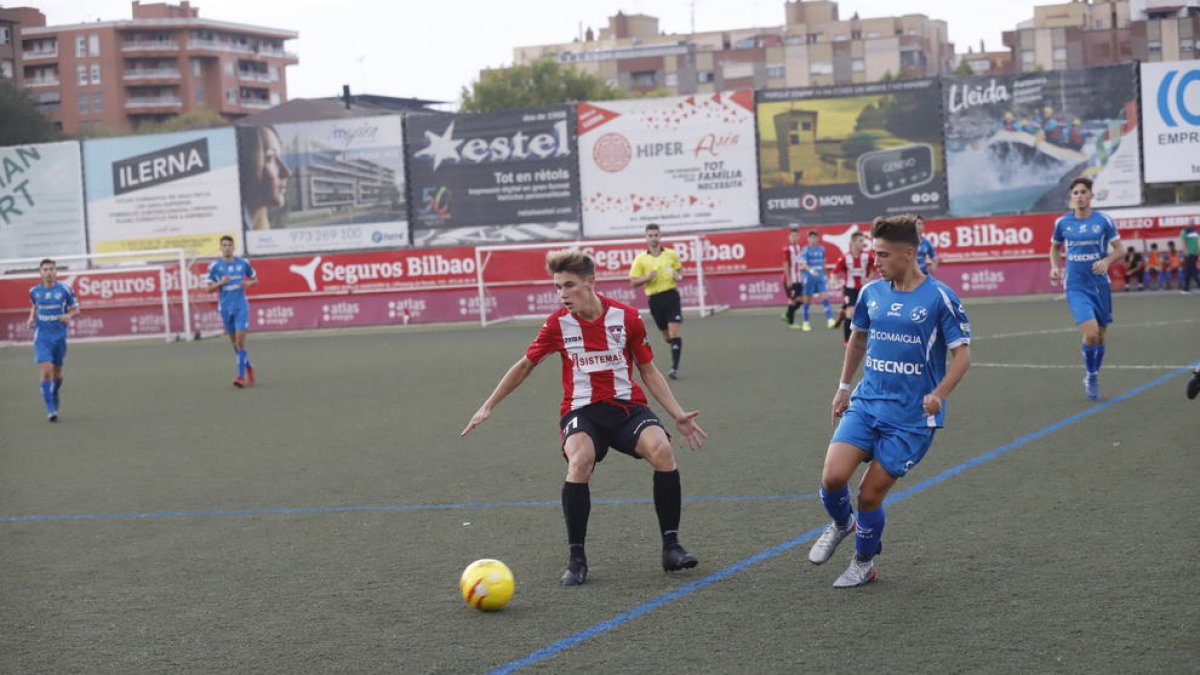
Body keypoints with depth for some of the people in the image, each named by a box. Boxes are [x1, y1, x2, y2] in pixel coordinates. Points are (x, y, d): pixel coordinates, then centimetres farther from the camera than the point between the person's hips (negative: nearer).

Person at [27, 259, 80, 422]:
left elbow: (76, 309, 4)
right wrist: (31, 318, 2)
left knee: (57, 373, 13)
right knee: (46, 371, -15)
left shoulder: (64, 289, -5)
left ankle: (54, 397, 44)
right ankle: (50, 409, -10)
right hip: (42, 336, -1)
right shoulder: (34, 291, 1)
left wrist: (69, 316, -17)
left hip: (59, 336, 1)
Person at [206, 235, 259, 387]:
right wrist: (221, 282, -16)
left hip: (241, 306, -2)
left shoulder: (243, 263, 3)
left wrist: (249, 283, -7)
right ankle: (248, 368, 31)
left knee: (240, 341, -13)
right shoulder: (215, 266, 1)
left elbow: (255, 280, 16)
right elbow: (209, 289, 2)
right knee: (234, 342, 10)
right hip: (225, 308, 2)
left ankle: (241, 376, -15)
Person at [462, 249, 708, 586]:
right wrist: (488, 407, 15)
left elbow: (648, 371, 8)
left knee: (662, 450, -29)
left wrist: (678, 415, 2)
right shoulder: (558, 324, -2)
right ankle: (576, 559, -20)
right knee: (580, 461, -34)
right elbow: (525, 365, 13)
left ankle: (671, 547, -14)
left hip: (627, 405, 1)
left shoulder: (626, 317, -3)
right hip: (581, 410, -1)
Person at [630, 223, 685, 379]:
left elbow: (679, 269, 20)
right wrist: (647, 278, -15)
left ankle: (675, 368, -15)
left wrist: (679, 276, -3)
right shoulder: (640, 259, 1)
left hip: (671, 295, -1)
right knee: (666, 335, 12)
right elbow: (633, 282, 3)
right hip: (654, 299, 1)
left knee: (674, 332, -14)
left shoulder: (671, 254, 4)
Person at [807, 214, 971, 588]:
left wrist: (938, 395, -22)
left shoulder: (939, 297, -10)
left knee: (870, 494, -3)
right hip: (866, 402, 4)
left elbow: (962, 353, -8)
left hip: (912, 416, -4)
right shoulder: (871, 292, 5)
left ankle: (863, 564, 23)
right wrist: (844, 386, 23)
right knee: (832, 477, -13)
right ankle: (841, 524, 21)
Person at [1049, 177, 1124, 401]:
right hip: (1076, 287, -1)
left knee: (1100, 335, 10)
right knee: (1090, 332, -19)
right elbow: (1055, 247, 18)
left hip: (1100, 285, 1)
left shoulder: (1104, 221, -3)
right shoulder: (1062, 222, 1)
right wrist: (1055, 267, 0)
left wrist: (1107, 261, -19)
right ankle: (1089, 376, 4)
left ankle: (1094, 377, 32)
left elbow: (1118, 250, 1)